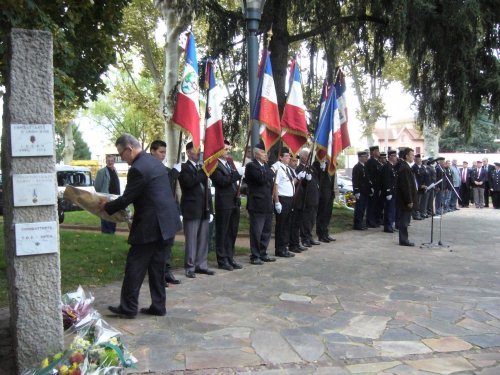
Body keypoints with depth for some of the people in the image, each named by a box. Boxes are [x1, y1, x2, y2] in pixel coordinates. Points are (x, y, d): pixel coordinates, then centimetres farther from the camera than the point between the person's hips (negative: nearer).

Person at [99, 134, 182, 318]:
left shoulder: (137, 169, -17)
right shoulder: (155, 162, 13)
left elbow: (127, 198, -14)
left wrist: (106, 207, 2)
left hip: (149, 225, -9)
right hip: (166, 222, 9)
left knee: (134, 266, 1)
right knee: (157, 265, 15)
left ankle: (128, 308, 8)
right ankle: (158, 306, 20)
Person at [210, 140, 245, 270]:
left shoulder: (230, 163, 16)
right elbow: (222, 181, -21)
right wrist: (238, 173, -21)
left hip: (235, 202, 8)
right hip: (223, 203, -8)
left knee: (232, 232, 12)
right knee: (222, 233, 3)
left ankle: (230, 258, 21)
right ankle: (222, 260, 11)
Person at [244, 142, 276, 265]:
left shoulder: (266, 166, 17)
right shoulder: (251, 166, -10)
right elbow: (261, 179, -21)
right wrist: (270, 172, -7)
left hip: (267, 204, 8)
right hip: (257, 204, -8)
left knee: (266, 230, 13)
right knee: (256, 231, -2)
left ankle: (263, 254, 23)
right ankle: (255, 256, 6)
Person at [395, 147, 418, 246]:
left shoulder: (405, 167, 14)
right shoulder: (405, 168, -18)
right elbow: (406, 186, -22)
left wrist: (411, 200, 18)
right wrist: (409, 201, -21)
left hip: (406, 199, 10)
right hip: (406, 200, -10)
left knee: (405, 220, 13)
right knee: (405, 220, -3)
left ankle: (403, 239, 20)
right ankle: (403, 240, 3)